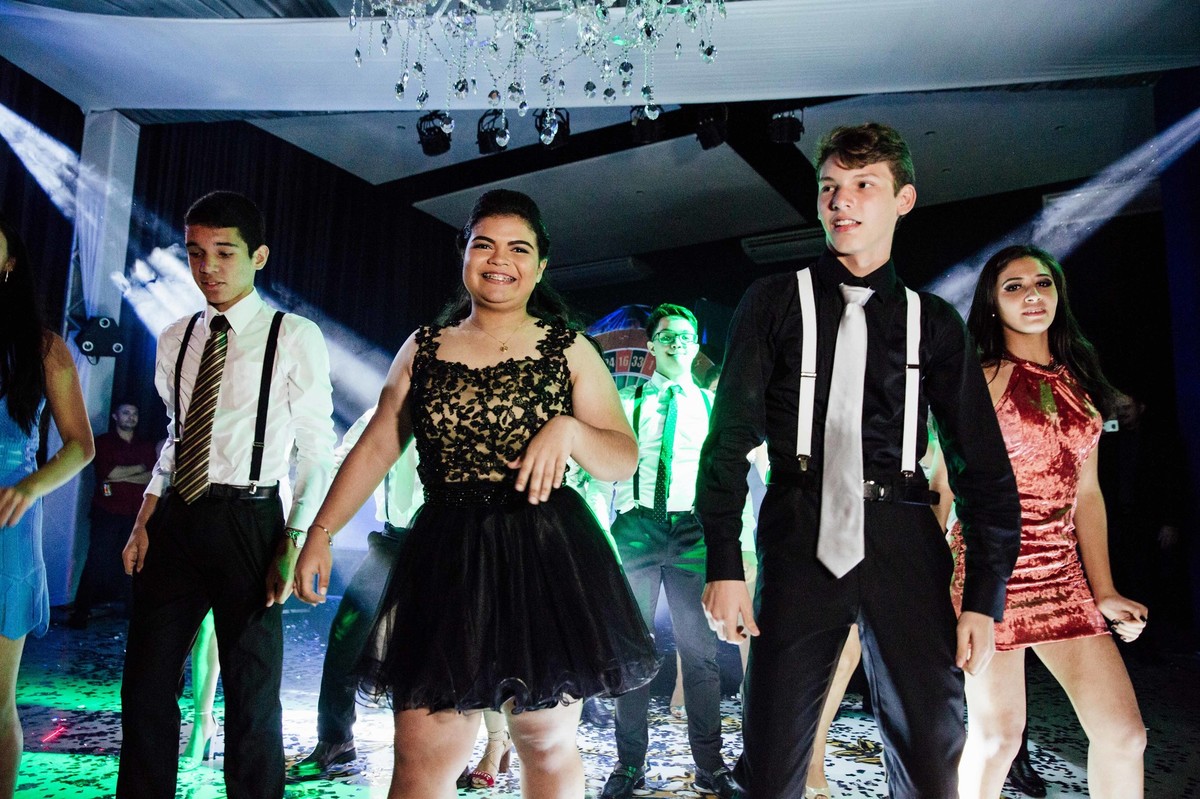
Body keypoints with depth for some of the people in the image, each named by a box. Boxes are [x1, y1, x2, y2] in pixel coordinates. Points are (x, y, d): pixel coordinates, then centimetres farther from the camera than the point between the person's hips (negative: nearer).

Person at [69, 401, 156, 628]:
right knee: (97, 561, -6)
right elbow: (107, 472, -10)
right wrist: (138, 468, -2)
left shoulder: (147, 446, 14)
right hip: (107, 511, -3)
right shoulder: (103, 441, 5)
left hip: (136, 513, 3)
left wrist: (121, 477, -10)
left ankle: (133, 610, 11)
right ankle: (81, 612, 0)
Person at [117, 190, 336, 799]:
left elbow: (316, 448, -6)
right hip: (175, 521, 5)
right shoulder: (176, 339, 12)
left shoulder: (295, 338, -5)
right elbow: (174, 436, 18)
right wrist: (143, 522, 8)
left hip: (248, 521, -5)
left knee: (252, 696, 4)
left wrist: (295, 542, -12)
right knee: (145, 685, 10)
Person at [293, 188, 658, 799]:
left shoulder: (569, 351, 5)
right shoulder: (422, 349, 10)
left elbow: (624, 459, 1)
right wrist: (320, 533, 1)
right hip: (447, 559, 1)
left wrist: (569, 429, -18)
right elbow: (374, 450, 9)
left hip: (545, 559, -1)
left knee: (548, 743, 9)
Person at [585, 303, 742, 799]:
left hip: (694, 532, 0)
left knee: (699, 649, 1)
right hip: (636, 529, 0)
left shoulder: (714, 406, 11)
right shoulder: (626, 405, 9)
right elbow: (601, 477, 5)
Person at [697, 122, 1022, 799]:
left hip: (903, 547, 2)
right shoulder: (775, 303, 7)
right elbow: (730, 437, 2)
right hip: (799, 545, -1)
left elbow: (984, 465, 10)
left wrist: (985, 597, 2)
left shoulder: (933, 322, 11)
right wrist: (724, 566, -6)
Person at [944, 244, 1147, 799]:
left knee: (1123, 732, 3)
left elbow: (1086, 492, 14)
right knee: (997, 735, 0)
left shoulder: (1077, 382, 13)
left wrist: (1104, 590, 9)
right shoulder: (983, 378, -5)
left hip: (1062, 573, 6)